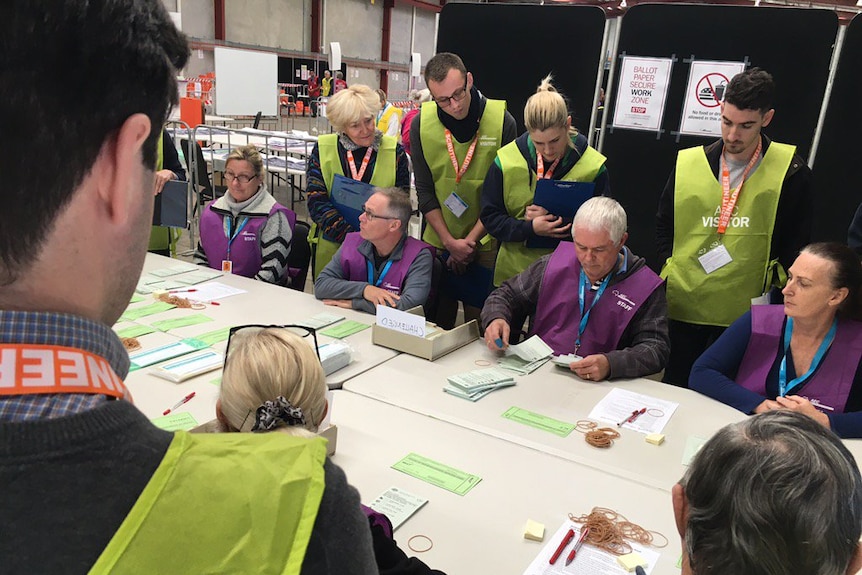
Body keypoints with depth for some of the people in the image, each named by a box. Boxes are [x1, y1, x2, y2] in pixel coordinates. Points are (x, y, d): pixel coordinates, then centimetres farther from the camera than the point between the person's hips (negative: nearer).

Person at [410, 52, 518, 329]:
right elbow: (425, 190, -1)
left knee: (477, 323, 6)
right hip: (437, 241, 2)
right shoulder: (422, 123, -7)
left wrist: (470, 240, -9)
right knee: (437, 321, 13)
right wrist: (449, 241, -7)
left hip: (484, 242, -2)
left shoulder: (503, 121, -12)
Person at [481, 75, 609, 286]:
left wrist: (555, 220, -19)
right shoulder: (506, 161, -8)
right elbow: (490, 217, -3)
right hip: (514, 271, 1)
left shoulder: (593, 166, -8)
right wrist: (531, 228, -19)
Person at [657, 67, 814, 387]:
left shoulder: (790, 172, -4)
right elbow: (664, 228, 13)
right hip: (681, 308, 2)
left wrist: (769, 284, -6)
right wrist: (674, 271, 4)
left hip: (744, 314, -2)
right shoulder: (688, 163, 2)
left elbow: (797, 245, 2)